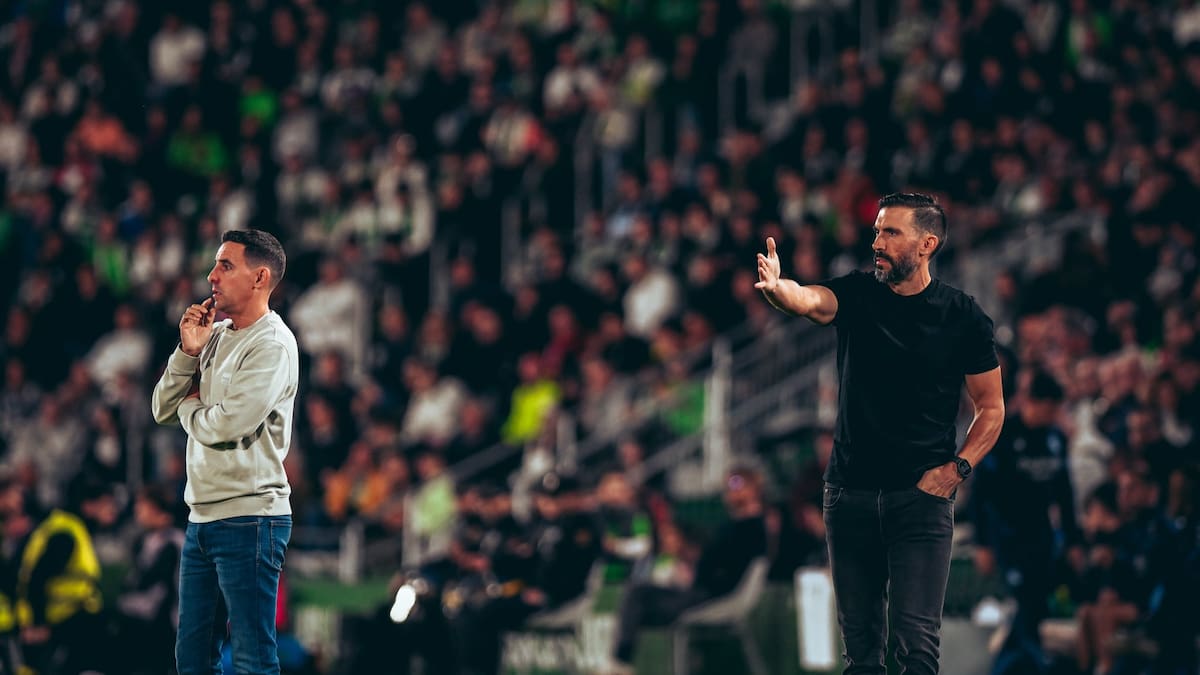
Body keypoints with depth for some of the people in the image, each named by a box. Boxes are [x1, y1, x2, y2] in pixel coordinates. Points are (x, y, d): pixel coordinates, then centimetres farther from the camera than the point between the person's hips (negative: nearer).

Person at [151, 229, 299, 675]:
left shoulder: (272, 345, -11)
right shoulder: (216, 336, 14)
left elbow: (227, 424, -21)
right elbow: (163, 411, 11)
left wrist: (189, 406, 1)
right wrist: (188, 351, -2)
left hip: (248, 520, -8)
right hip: (202, 517, 8)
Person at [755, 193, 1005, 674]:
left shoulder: (964, 318, -2)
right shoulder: (856, 296, 2)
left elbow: (991, 408, 5)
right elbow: (809, 301, -21)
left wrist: (955, 469, -9)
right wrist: (775, 287, -44)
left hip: (922, 495, -3)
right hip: (850, 491, 3)